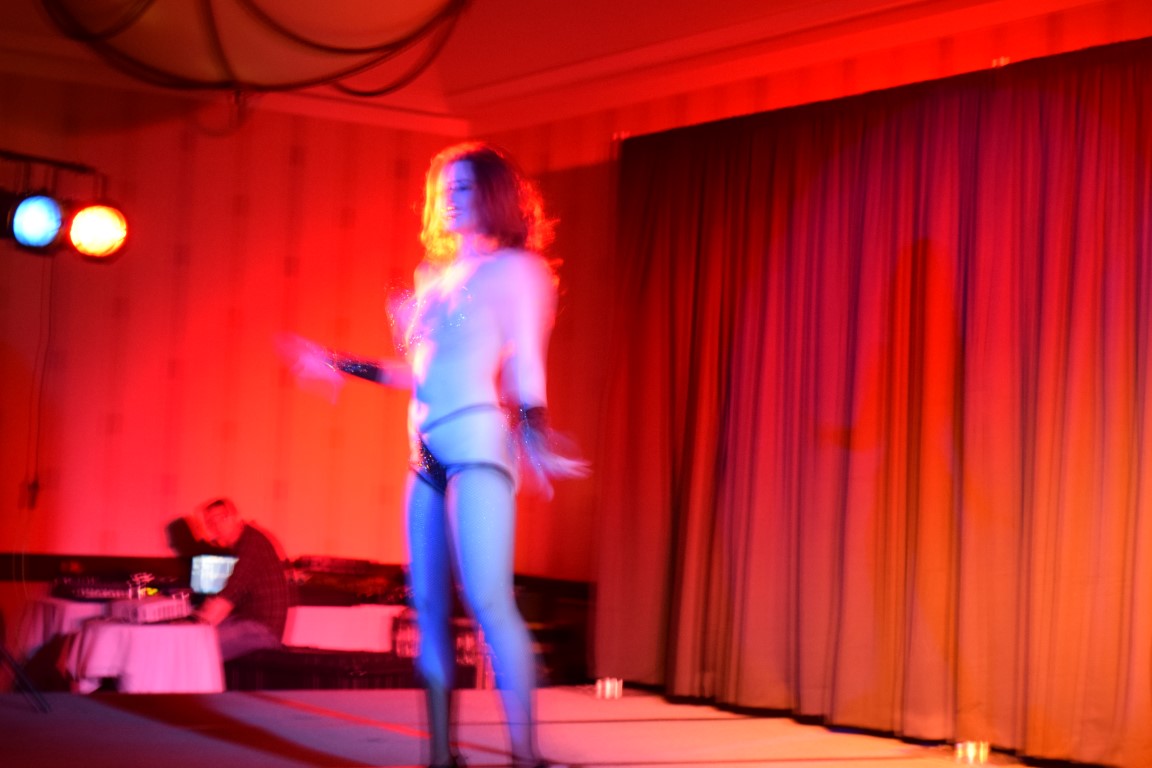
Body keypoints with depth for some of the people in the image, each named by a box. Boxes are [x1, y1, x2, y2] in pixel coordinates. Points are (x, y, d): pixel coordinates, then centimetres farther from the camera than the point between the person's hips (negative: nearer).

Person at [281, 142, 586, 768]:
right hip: (429, 452, 7)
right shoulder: (437, 279, 20)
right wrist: (344, 367, 24)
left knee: (488, 601, -16)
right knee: (429, 605, 4)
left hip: (479, 441, -7)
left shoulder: (513, 269, 3)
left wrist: (535, 438, -18)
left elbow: (525, 365, -4)